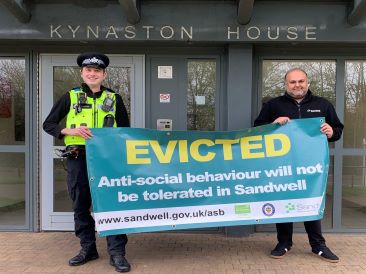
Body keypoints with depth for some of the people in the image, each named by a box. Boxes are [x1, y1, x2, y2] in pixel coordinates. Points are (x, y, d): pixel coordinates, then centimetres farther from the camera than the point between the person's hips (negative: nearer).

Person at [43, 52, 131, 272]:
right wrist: (71, 130, -11)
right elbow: (48, 124, 7)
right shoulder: (70, 97, 7)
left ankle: (117, 252, 5)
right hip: (78, 158, 1)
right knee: (81, 205, 9)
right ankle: (88, 248, 25)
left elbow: (125, 129, 16)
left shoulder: (114, 98, 9)